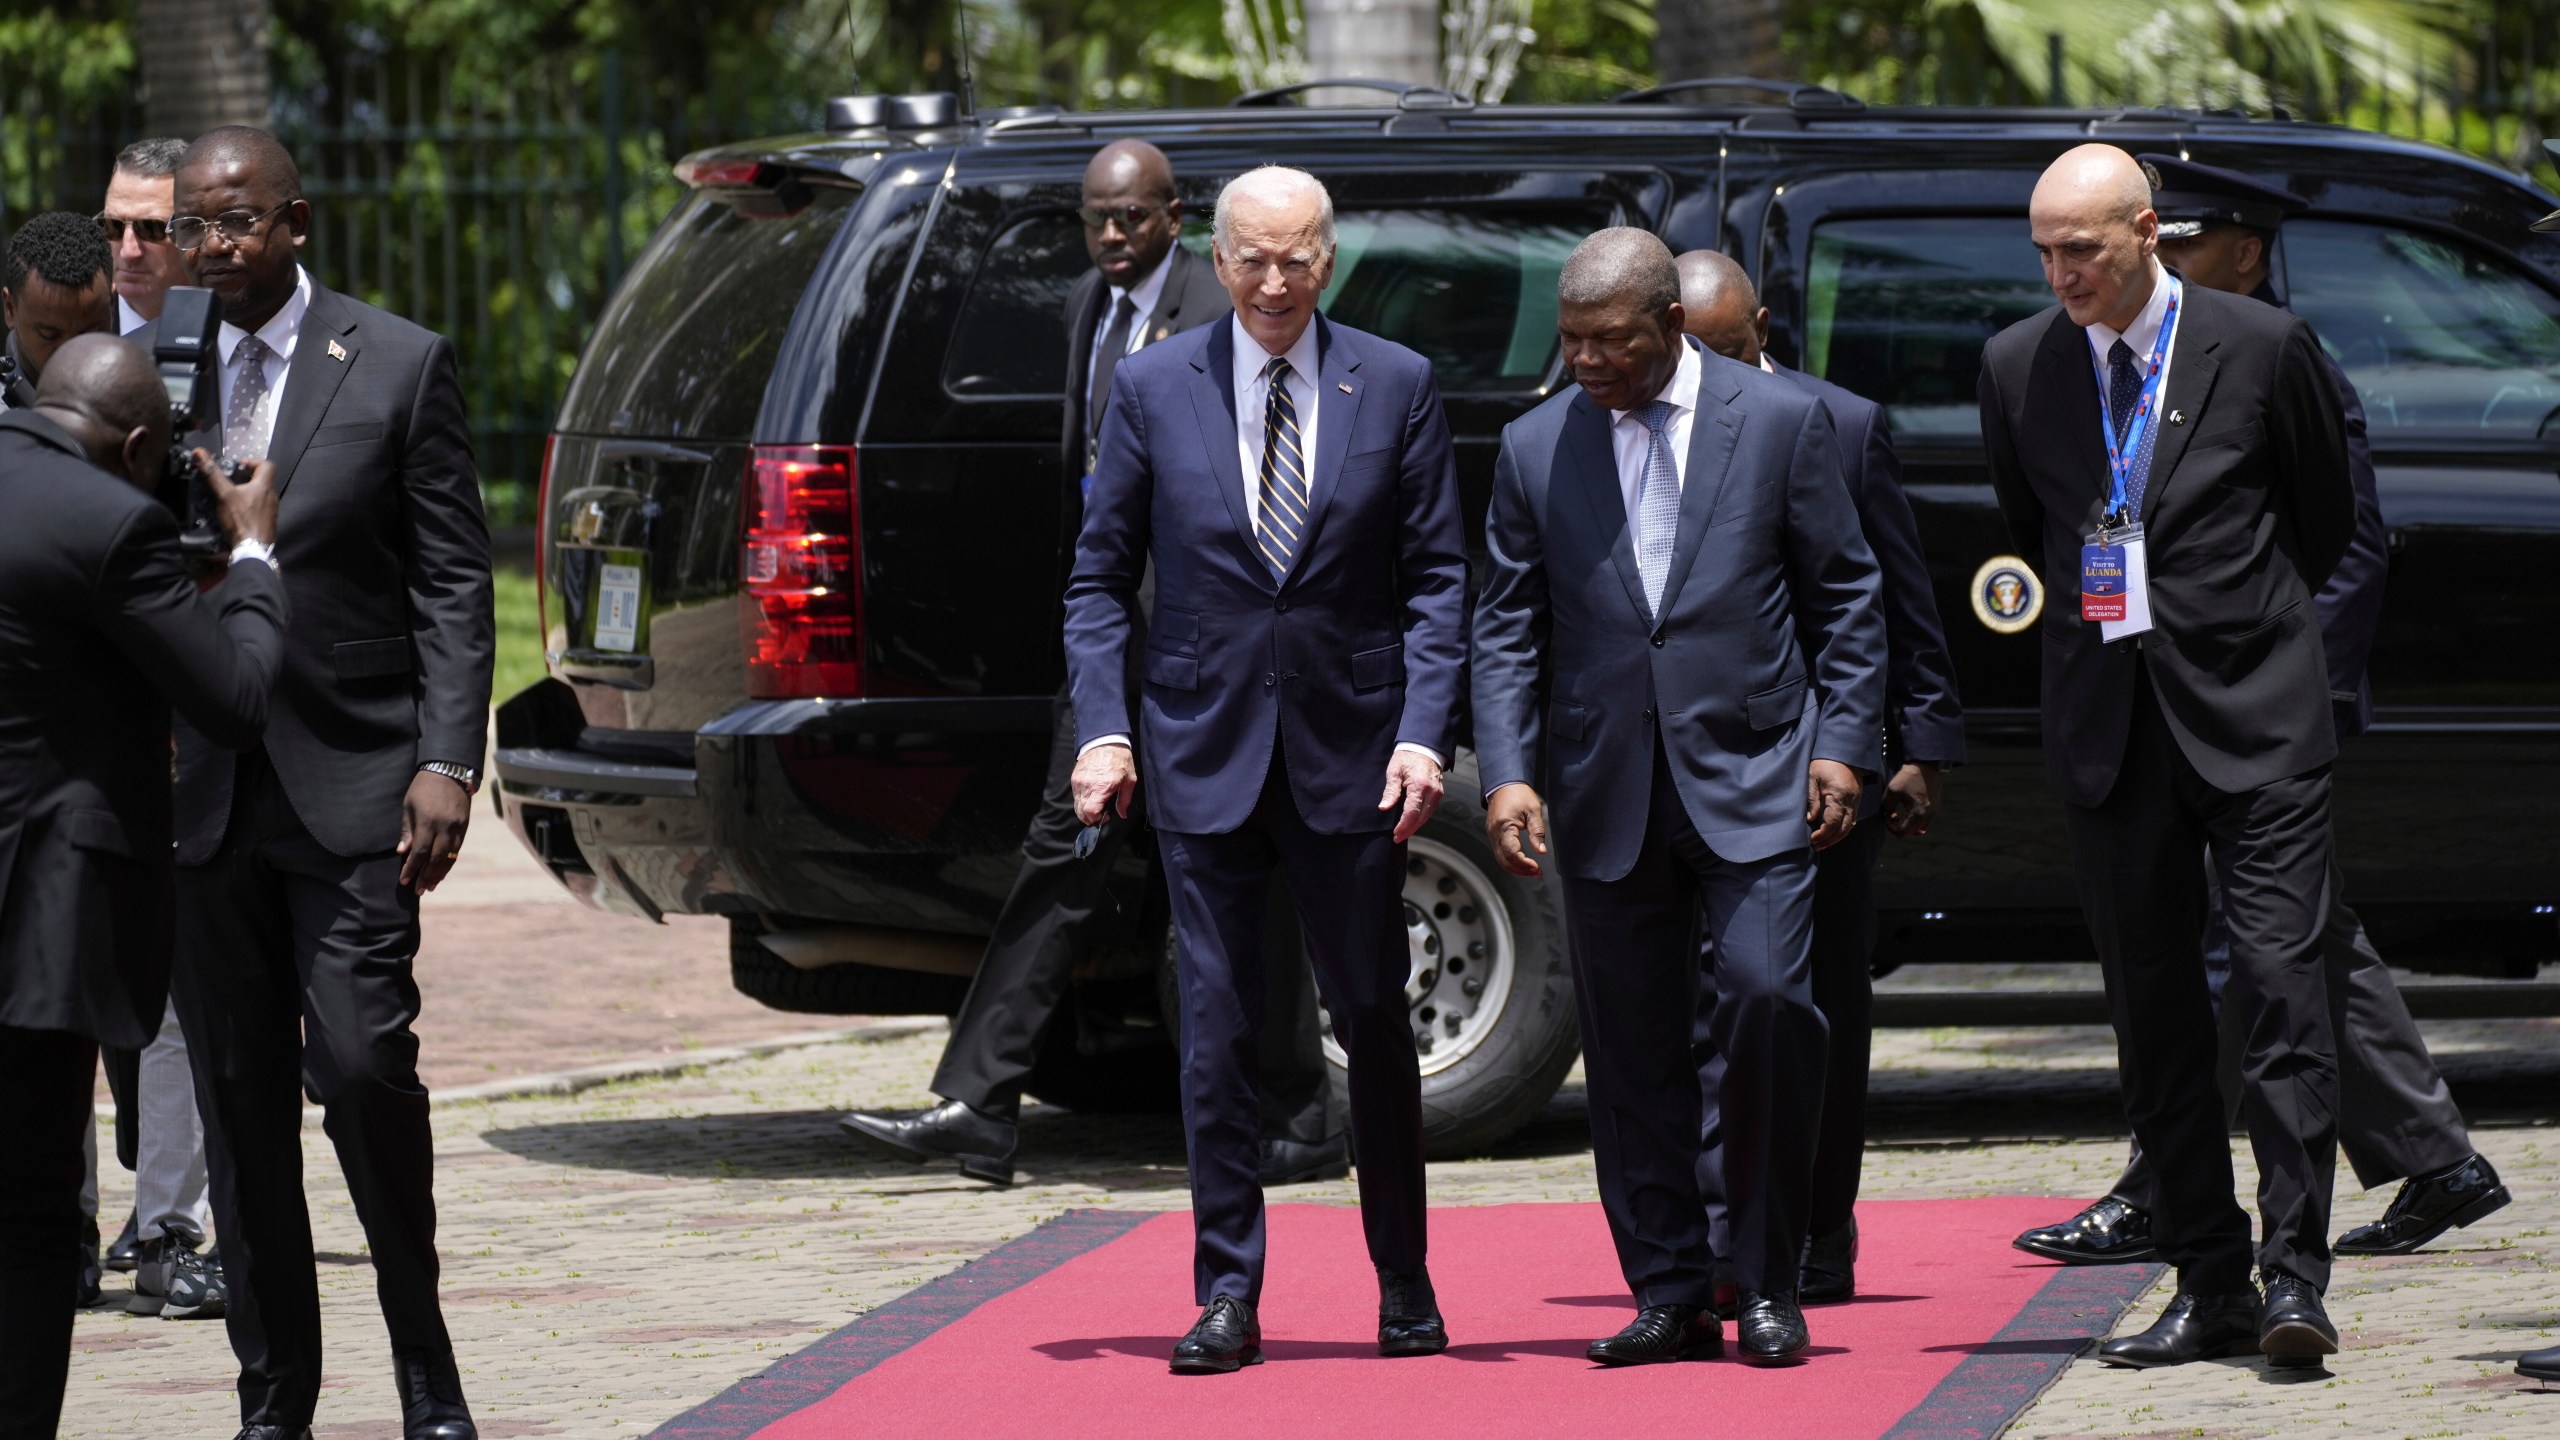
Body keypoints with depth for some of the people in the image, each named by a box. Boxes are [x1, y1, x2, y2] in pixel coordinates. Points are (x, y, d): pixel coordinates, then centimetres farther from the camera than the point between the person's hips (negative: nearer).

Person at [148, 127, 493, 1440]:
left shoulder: (398, 367, 1)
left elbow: (452, 582, 0)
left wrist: (448, 763, -9)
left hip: (352, 786, -3)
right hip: (203, 790, 3)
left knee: (363, 1070, -12)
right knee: (238, 1100, 5)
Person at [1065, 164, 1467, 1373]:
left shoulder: (1395, 386, 2)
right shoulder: (1152, 387, 3)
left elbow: (1437, 577, 2)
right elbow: (1101, 576, 6)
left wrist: (1425, 732, -9)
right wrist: (1103, 729, -6)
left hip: (1351, 752, 0)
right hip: (1203, 752, 0)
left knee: (1374, 1022, 6)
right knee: (1217, 1031, 0)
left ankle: (1406, 1287, 18)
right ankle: (1227, 1296, 5)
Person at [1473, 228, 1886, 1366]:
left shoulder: (1780, 422, 2)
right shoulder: (1536, 449, 8)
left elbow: (1844, 595, 6)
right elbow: (1506, 626, 8)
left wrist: (1843, 746, -2)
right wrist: (1508, 772, -3)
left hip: (1751, 779, -2)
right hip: (1607, 791, 3)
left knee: (1767, 997, -14)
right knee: (1631, 1045, 2)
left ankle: (1769, 1285, -2)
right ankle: (1668, 1295, 10)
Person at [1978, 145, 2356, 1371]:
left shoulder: (2263, 349, -4)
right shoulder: (2019, 368, 5)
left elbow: (2325, 515, 11)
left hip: (2252, 714, -3)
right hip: (2106, 726, 3)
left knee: (2279, 981, -11)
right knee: (2152, 1010, 4)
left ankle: (2294, 1278, -11)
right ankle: (2208, 1288, 10)